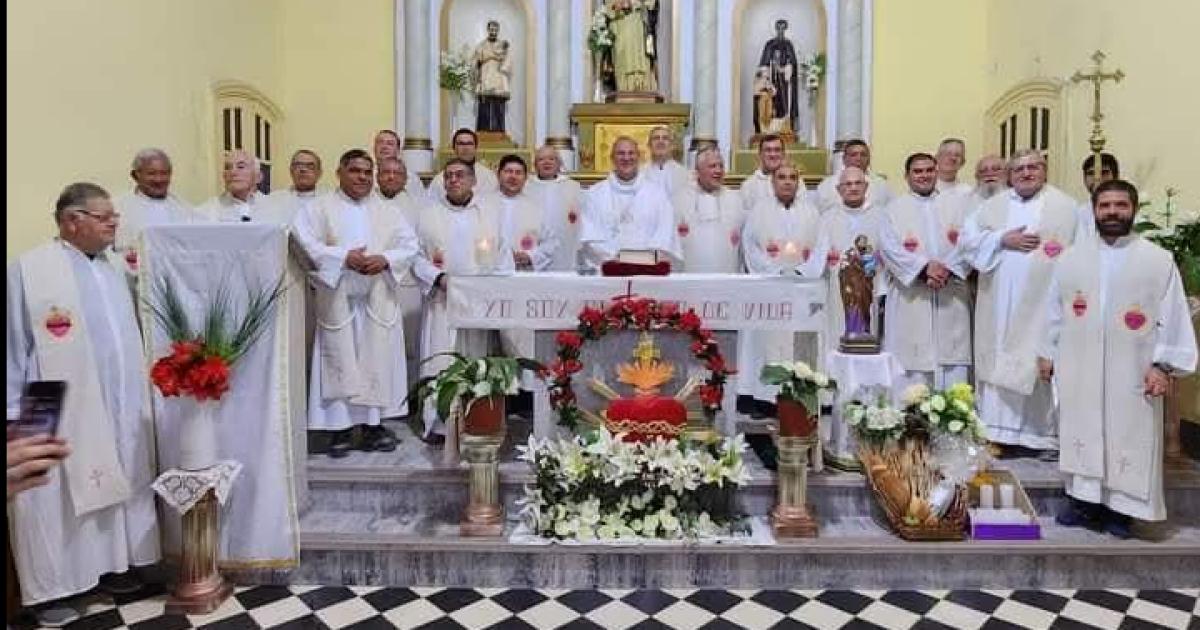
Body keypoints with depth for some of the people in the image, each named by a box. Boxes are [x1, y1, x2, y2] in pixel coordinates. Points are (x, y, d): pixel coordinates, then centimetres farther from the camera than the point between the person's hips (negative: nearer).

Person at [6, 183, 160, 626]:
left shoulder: (113, 271, 12)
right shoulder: (29, 269, -7)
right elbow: (14, 348, -7)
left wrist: (140, 402, 13)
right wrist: (13, 417, -9)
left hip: (120, 413, 6)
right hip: (59, 414, -6)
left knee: (115, 489, 14)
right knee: (56, 500, 3)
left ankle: (111, 565, 28)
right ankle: (52, 587, 16)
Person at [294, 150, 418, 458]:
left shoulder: (387, 212, 14)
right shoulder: (320, 208, 5)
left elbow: (409, 245, 5)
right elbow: (307, 243, -9)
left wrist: (385, 259, -13)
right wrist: (344, 257, -19)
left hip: (378, 300, 3)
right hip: (338, 298, -3)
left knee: (378, 360, 4)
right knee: (341, 362, -1)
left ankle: (373, 424, 13)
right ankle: (342, 427, 6)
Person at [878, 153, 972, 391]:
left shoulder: (957, 205, 15)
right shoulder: (894, 209, 9)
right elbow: (890, 248, -5)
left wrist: (948, 269, -14)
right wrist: (924, 268, -16)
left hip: (951, 299, 2)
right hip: (910, 298, -2)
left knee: (954, 365, -1)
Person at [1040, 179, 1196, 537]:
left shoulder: (1159, 260, 0)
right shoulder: (1071, 258, 7)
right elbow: (1055, 310, 11)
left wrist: (1164, 365, -8)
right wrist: (1047, 352, 10)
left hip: (1133, 373, -2)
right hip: (1079, 370, 2)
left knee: (1129, 437, 2)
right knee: (1082, 434, 7)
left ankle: (1121, 509, 14)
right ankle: (1083, 500, 19)